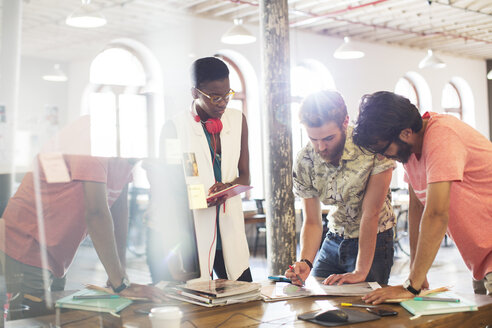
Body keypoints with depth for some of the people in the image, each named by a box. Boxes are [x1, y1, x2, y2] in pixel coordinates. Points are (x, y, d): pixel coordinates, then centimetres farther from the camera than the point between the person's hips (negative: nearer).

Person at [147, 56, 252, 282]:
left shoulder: (238, 121, 8)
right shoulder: (174, 128, -5)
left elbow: (244, 176, 11)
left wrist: (227, 187, -12)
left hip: (229, 226, 4)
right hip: (191, 228, -4)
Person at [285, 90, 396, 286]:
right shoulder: (304, 161, -12)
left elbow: (371, 213, -24)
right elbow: (312, 222, -8)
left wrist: (361, 272, -24)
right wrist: (305, 262, -26)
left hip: (374, 242, -4)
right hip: (334, 241, 4)